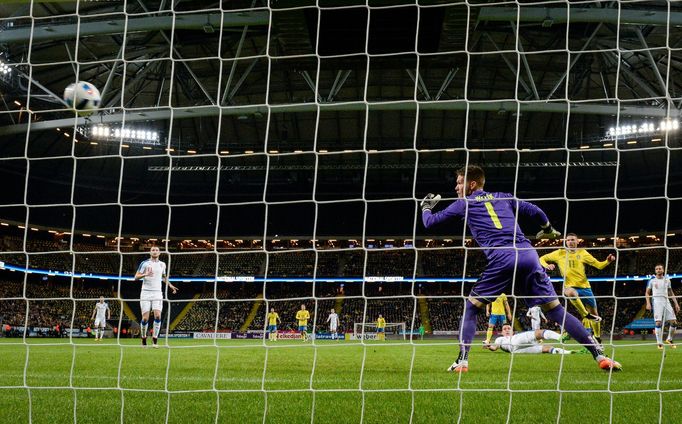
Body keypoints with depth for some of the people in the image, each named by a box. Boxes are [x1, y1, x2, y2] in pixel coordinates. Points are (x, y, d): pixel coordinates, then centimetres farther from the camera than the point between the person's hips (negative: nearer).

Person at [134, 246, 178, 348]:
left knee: (157, 316, -14)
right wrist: (145, 274, -22)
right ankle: (144, 338, 14)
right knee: (145, 318, -5)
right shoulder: (145, 263, -1)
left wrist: (170, 285, 15)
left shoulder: (162, 264, 11)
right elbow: (136, 276, -4)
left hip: (157, 293, 2)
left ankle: (155, 338, -7)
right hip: (146, 293, -2)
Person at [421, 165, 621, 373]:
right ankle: (599, 355, -1)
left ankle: (462, 361, -2)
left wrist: (426, 206, 45)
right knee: (557, 310, 7)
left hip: (501, 260, -4)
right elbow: (535, 211, 26)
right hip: (528, 254, 4)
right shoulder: (503, 198, 26)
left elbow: (430, 222, 22)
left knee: (470, 308, 13)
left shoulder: (464, 204, 17)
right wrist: (548, 230, 46)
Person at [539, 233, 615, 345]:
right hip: (570, 286, -3)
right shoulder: (560, 253, 5)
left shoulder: (582, 253, 7)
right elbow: (542, 259, 11)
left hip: (584, 286, 3)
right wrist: (546, 265, -11)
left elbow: (599, 265, 7)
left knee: (594, 314, 8)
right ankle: (586, 315, -27)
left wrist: (608, 261, -13)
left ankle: (598, 339, 28)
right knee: (570, 292, -42)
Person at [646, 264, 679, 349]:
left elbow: (671, 293, 19)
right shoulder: (652, 281, 8)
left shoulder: (667, 281, 15)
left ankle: (669, 339, 16)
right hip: (657, 302, -3)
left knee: (674, 322, -4)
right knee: (658, 322, -12)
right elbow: (647, 293, 9)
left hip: (666, 301, 3)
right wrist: (648, 303, -6)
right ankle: (659, 343, -7)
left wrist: (676, 303, 11)